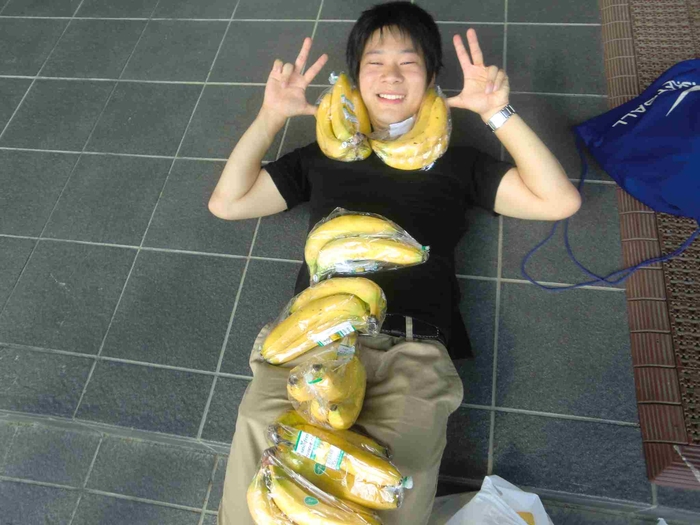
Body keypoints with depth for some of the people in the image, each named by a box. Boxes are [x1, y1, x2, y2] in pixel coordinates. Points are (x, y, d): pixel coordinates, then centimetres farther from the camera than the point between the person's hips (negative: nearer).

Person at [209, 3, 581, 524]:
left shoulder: (455, 163, 22)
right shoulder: (325, 156, 25)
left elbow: (560, 201, 13)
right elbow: (227, 202, 22)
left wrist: (498, 113, 7)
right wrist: (271, 116, 14)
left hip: (411, 349, 0)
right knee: (260, 442, -28)